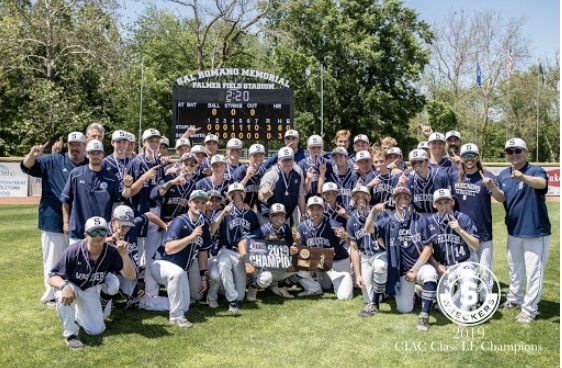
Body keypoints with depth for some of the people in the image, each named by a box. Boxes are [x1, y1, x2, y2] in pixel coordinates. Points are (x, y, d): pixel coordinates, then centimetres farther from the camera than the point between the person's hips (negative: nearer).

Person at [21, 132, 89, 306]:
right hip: (54, 222, -3)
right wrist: (32, 155, -31)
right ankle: (52, 295, 19)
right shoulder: (53, 161, 0)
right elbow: (27, 166, -9)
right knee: (53, 261, 6)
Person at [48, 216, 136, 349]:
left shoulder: (111, 252, -23)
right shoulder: (73, 252, -30)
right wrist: (65, 286, -50)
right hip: (71, 285, -3)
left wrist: (124, 255, -41)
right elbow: (52, 277, -27)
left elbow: (130, 276, -25)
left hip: (91, 290, 3)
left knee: (96, 330, -3)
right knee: (64, 295, -40)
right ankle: (70, 333, -14)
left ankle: (78, 313, 31)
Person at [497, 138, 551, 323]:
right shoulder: (503, 175, 3)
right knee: (514, 269, 22)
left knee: (534, 272, 2)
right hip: (514, 231, 6)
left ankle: (529, 310, 12)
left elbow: (541, 183, -38)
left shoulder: (536, 171, -16)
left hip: (535, 232, -6)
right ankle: (514, 299, 40)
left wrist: (523, 178, -59)